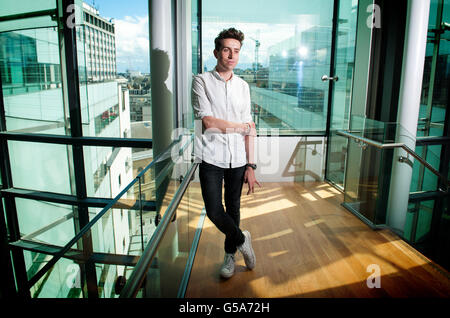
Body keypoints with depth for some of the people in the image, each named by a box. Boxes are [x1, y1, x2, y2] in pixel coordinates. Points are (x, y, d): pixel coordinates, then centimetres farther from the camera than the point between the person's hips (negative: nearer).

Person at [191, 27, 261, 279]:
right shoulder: (202, 81, -2)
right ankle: (241, 239, 24)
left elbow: (250, 130, 7)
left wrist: (250, 166, 2)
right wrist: (243, 127, -4)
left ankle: (230, 254, 34)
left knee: (233, 209, 13)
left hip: (237, 159, 3)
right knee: (214, 211, -5)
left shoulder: (243, 86, 10)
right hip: (211, 157, -3)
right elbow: (208, 121, -14)